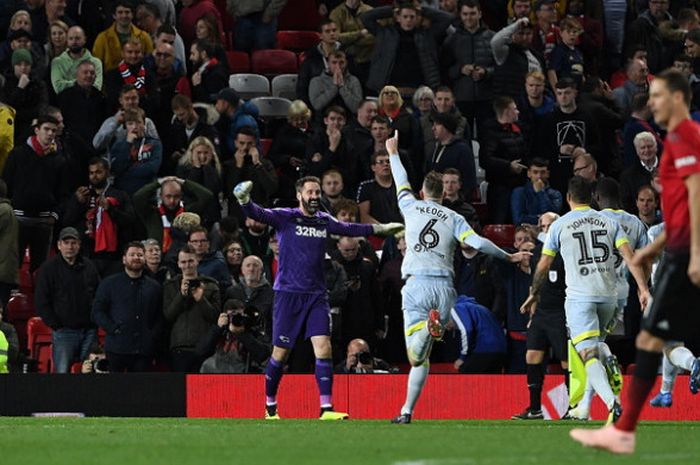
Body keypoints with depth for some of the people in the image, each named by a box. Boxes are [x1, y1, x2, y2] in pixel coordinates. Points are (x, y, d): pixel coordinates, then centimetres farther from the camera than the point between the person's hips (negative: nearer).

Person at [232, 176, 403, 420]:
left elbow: (351, 229, 29)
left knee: (323, 348, -11)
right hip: (288, 293, -4)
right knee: (281, 352, 0)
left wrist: (381, 228, 35)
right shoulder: (285, 218, -3)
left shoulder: (324, 221, 11)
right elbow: (258, 214, -19)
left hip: (316, 295, 4)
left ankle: (326, 409, -12)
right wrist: (244, 200, -40)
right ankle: (270, 407, 18)